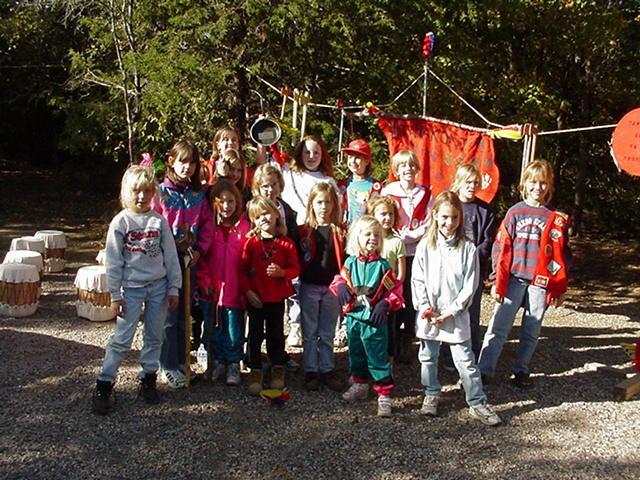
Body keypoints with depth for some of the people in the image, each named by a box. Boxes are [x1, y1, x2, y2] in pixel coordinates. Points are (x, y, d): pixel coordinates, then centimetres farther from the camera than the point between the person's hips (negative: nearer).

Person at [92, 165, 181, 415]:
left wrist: (174, 288, 3)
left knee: (154, 336, 10)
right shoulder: (120, 222, -4)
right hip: (131, 287, -2)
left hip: (158, 286, 3)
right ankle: (104, 385, 6)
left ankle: (148, 380, 23)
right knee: (121, 339, -2)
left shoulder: (159, 221, 2)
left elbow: (170, 256, 5)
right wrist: (115, 295, -5)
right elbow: (113, 261, -3)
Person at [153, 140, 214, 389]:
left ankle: (182, 361, 26)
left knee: (185, 314, 13)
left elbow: (207, 224, 5)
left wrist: (199, 249, -6)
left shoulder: (199, 194, 5)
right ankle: (168, 367, 12)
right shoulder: (161, 192, -7)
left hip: (190, 259, 4)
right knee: (168, 315, 2)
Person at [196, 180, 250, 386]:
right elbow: (201, 257, 3)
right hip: (211, 290, 2)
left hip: (234, 290, -2)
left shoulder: (245, 227, -3)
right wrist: (203, 281, -4)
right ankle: (217, 361, 29)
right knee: (213, 328, 12)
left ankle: (233, 364, 21)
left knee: (234, 329, 5)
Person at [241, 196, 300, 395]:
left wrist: (282, 272, -20)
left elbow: (295, 268, -1)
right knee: (255, 334, 6)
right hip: (255, 298, 0)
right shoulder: (251, 243, -4)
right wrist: (247, 291, -10)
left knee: (276, 334, 12)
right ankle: (255, 372, 17)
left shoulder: (286, 243, -4)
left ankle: (278, 370, 27)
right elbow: (243, 270, -2)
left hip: (277, 297, 0)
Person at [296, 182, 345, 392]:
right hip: (309, 287, -1)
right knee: (310, 333, 8)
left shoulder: (339, 232, 1)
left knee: (327, 334, 12)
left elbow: (344, 260, 1)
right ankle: (311, 372, 17)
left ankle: (328, 370, 21)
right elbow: (297, 259, -1)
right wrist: (297, 279, -11)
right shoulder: (304, 231, -2)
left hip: (332, 288, 1)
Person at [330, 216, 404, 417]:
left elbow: (395, 289, -5)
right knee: (356, 353, 20)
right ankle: (359, 384, 40)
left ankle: (384, 395, 8)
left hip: (374, 320, -4)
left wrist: (385, 304, -20)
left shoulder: (382, 265, -10)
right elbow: (340, 279, 12)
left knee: (378, 357, -1)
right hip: (353, 317, 4)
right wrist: (340, 287, -11)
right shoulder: (350, 262, -1)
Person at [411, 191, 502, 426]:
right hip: (428, 315, 2)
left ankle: (477, 403, 10)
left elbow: (470, 285, -6)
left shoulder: (468, 248, -5)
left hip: (456, 314, -2)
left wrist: (451, 311, -11)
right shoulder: (425, 246, -1)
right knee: (428, 357, 14)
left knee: (465, 360, 1)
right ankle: (431, 395, 32)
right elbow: (417, 280, -1)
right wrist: (426, 308, -10)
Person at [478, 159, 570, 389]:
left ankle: (521, 371, 23)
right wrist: (498, 282, -4)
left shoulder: (557, 219, 4)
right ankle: (483, 370, 3)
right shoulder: (515, 212, 4)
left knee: (531, 331, 9)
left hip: (540, 282, 1)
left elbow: (562, 256, 7)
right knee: (498, 328, -2)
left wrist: (560, 288, 4)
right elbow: (501, 248, 2)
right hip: (513, 278, -1)